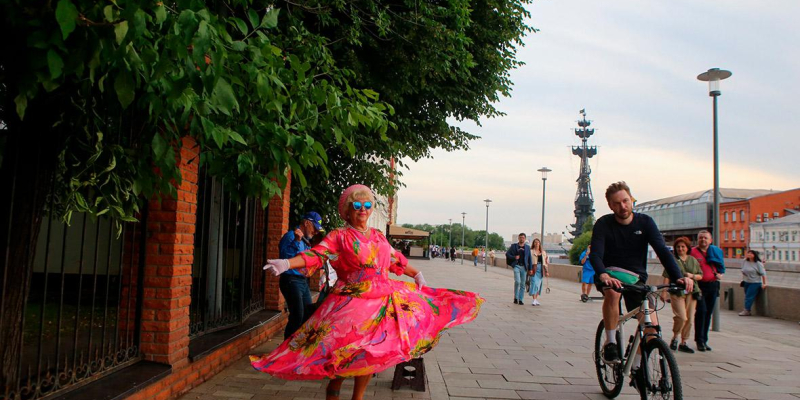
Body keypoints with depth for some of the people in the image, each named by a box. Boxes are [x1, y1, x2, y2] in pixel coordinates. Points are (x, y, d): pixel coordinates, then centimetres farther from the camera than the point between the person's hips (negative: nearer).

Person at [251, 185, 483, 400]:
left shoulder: (378, 237, 14)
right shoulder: (339, 236, -2)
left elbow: (395, 260, 25)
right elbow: (316, 255, -15)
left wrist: (417, 275, 29)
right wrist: (286, 264, -30)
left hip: (382, 300, 5)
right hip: (353, 301, -5)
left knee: (371, 352, 6)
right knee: (351, 352, -11)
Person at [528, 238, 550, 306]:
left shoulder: (543, 252, 13)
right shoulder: (531, 251, 0)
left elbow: (545, 262, 15)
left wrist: (547, 271, 11)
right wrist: (530, 270, -13)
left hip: (540, 269, 4)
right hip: (533, 269, -4)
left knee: (538, 284, 8)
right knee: (534, 283, -12)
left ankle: (536, 299, 17)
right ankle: (534, 300, -14)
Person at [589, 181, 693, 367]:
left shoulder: (645, 222, -6)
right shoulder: (604, 224, -11)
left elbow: (662, 250, -16)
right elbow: (595, 254, -24)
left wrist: (678, 276, -33)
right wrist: (603, 274, -46)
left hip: (636, 277, 3)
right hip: (611, 273, -2)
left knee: (651, 324, -13)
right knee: (612, 293, -38)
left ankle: (636, 367, 9)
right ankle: (610, 343, -20)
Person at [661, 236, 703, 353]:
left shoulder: (693, 260, 14)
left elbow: (700, 276, 16)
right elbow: (666, 277, -1)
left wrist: (692, 276, -5)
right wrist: (664, 291, -8)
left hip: (691, 292, 4)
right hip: (677, 292, -4)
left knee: (690, 319, 4)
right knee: (681, 317, -17)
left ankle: (683, 343, 17)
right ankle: (674, 338, 6)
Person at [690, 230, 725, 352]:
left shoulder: (715, 252, 12)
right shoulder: (693, 252, -3)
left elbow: (721, 265, 22)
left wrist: (720, 274, 1)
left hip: (713, 286, 5)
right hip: (699, 285, -5)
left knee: (708, 312, 8)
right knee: (701, 311, -14)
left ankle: (704, 340, 17)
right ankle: (699, 340, -5)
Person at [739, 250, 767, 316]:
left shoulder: (758, 263, -9)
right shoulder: (745, 262, 5)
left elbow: (763, 273, -9)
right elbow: (743, 271, 17)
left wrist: (764, 283, -11)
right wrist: (743, 279, 16)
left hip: (755, 283, -6)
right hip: (746, 282, 6)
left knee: (749, 296, -10)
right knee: (747, 296, 6)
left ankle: (746, 310, -8)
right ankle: (747, 311, 9)